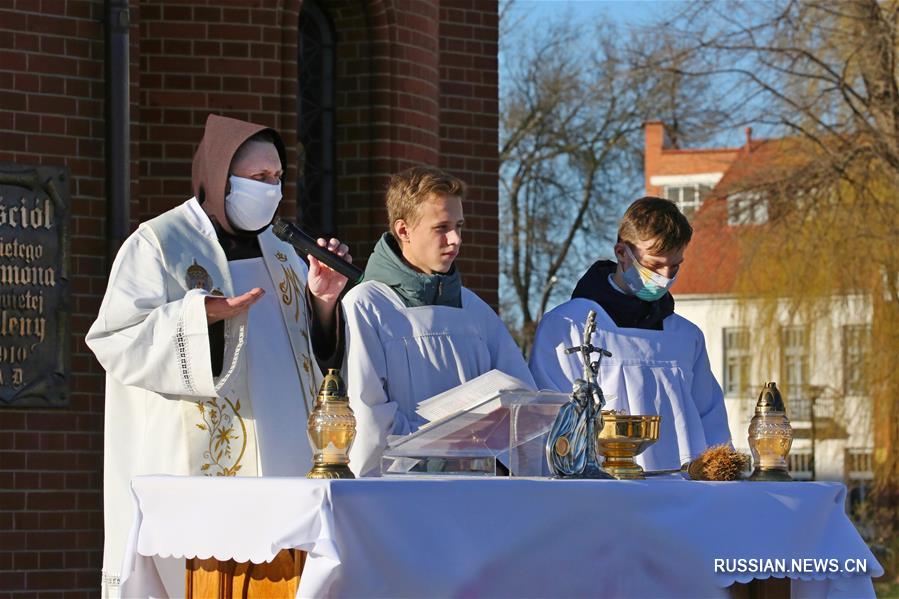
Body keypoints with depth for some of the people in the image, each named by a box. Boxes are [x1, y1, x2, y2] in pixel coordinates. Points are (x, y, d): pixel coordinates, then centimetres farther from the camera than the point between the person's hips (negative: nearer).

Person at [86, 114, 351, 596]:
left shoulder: (277, 252, 18)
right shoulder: (157, 245, -2)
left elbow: (315, 353, 20)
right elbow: (116, 343, -11)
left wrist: (323, 302, 0)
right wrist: (200, 316, -22)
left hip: (282, 469, 6)